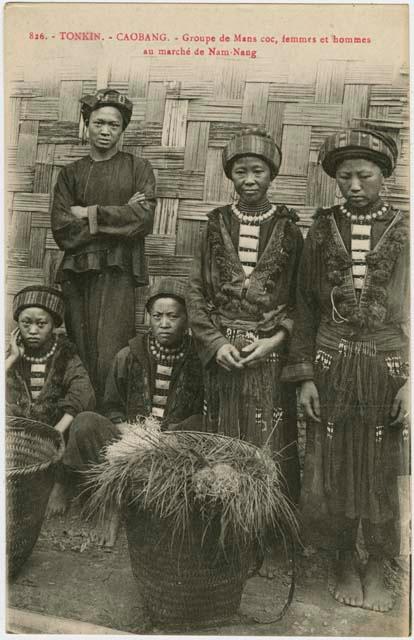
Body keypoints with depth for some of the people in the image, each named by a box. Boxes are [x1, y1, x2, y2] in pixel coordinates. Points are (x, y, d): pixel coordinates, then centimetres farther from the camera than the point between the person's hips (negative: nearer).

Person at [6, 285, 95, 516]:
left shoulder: (65, 355, -1)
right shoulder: (13, 354, 4)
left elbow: (83, 394, -17)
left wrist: (58, 431, -28)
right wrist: (14, 357, -12)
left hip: (55, 422, -1)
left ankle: (59, 481, -9)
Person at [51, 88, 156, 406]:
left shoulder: (138, 168, 12)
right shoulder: (71, 172, 17)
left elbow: (143, 218, -5)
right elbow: (61, 229, 4)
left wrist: (92, 213, -2)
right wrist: (119, 216, -3)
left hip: (117, 272, -2)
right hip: (76, 271, 3)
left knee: (110, 359, -9)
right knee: (78, 355, 0)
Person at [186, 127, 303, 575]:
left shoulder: (288, 228, 2)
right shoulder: (216, 224, 6)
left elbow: (302, 296, 1)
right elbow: (197, 290, 4)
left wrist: (276, 339, -11)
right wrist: (215, 342, -7)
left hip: (272, 353, -1)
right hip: (223, 353, 2)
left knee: (272, 448, 3)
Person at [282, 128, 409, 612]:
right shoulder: (322, 230, 4)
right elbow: (305, 306, 4)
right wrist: (304, 375, -2)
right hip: (330, 367, 1)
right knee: (333, 470, 10)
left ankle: (375, 571, 29)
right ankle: (345, 561, 32)